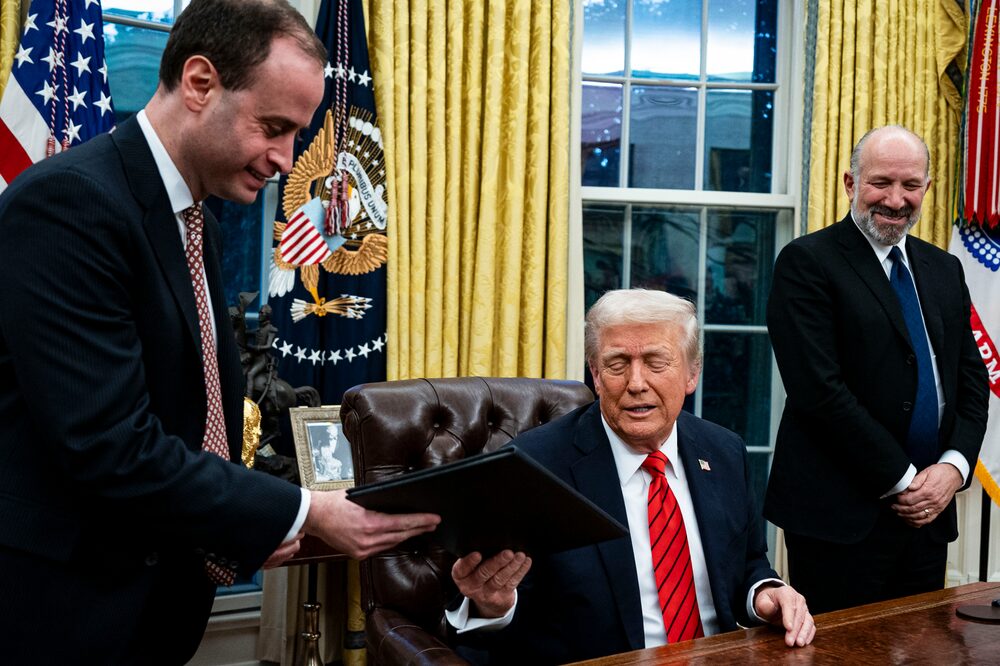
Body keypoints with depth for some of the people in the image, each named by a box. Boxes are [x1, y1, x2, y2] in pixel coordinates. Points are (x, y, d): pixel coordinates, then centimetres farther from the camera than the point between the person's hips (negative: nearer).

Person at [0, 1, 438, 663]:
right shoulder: (68, 203, -20)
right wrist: (303, 513, -20)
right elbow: (111, 446, -26)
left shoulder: (197, 227, 8)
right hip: (70, 610, -8)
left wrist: (251, 518, 0)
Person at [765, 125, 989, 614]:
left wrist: (953, 468, -4)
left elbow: (971, 378, 13)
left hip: (928, 512, 7)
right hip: (840, 515, -6)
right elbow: (820, 389, -16)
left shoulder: (944, 270, 14)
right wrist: (901, 480, -13)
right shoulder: (807, 262, -8)